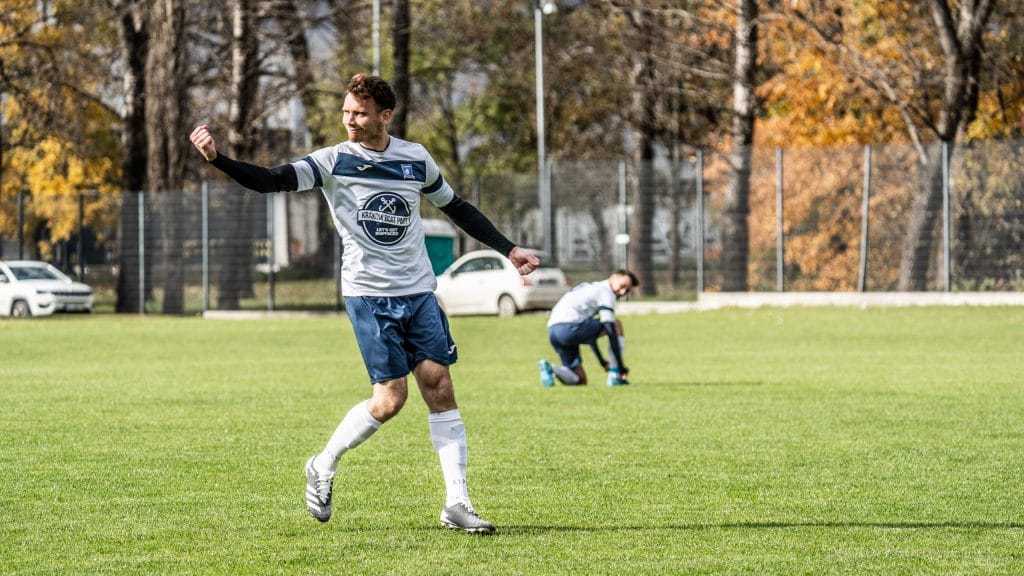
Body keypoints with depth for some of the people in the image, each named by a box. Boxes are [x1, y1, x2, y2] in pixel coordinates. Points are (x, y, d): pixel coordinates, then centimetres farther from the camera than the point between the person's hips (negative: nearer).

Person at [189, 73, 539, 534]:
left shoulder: (415, 159, 5)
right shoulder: (334, 161, -5)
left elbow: (456, 207, 19)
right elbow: (271, 181, -16)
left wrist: (508, 250, 19)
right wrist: (217, 159, -31)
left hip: (419, 292, 3)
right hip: (368, 295, -3)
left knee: (440, 388, -4)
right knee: (390, 396, -10)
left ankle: (456, 504, 0)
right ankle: (323, 467, 14)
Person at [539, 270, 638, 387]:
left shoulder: (591, 289, 31)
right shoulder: (606, 291, 2)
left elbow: (589, 332, 37)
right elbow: (610, 331, -6)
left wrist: (602, 361, 39)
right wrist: (621, 365, -5)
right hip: (569, 327, -9)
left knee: (579, 381, 14)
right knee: (616, 325, 8)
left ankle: (550, 368, -9)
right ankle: (615, 376, 1)